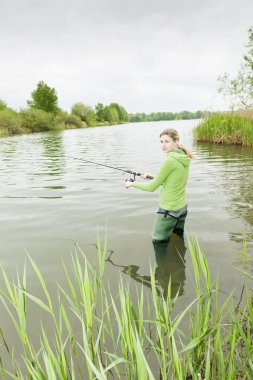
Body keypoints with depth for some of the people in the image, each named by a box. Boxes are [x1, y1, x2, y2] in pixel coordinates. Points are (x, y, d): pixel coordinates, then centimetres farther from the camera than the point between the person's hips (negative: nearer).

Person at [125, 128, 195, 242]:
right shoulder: (185, 159, 3)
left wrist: (132, 184, 0)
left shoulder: (170, 160, -21)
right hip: (182, 208, 8)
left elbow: (152, 187, -14)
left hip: (168, 210, -8)